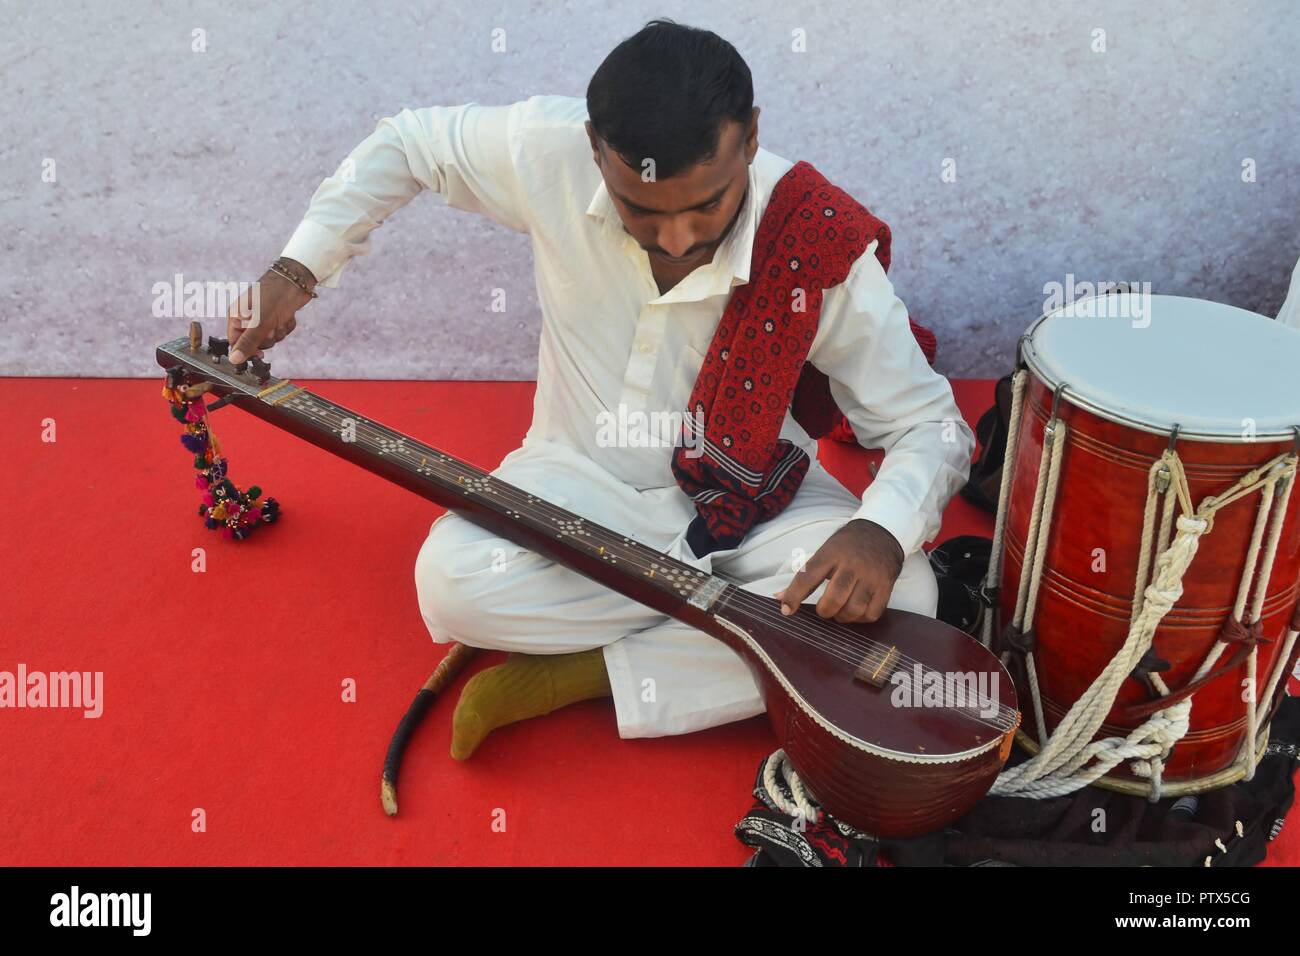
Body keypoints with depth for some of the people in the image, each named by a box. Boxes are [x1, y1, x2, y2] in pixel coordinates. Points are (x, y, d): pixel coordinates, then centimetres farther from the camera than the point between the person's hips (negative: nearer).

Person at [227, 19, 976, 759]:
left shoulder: (821, 247, -23)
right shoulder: (547, 153, -19)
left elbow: (931, 426, -16)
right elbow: (408, 142, 2)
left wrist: (882, 530, -37)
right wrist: (297, 271, -4)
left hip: (749, 499, 0)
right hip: (583, 481, 1)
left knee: (901, 600, -27)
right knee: (454, 578, -30)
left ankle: (579, 674, -18)